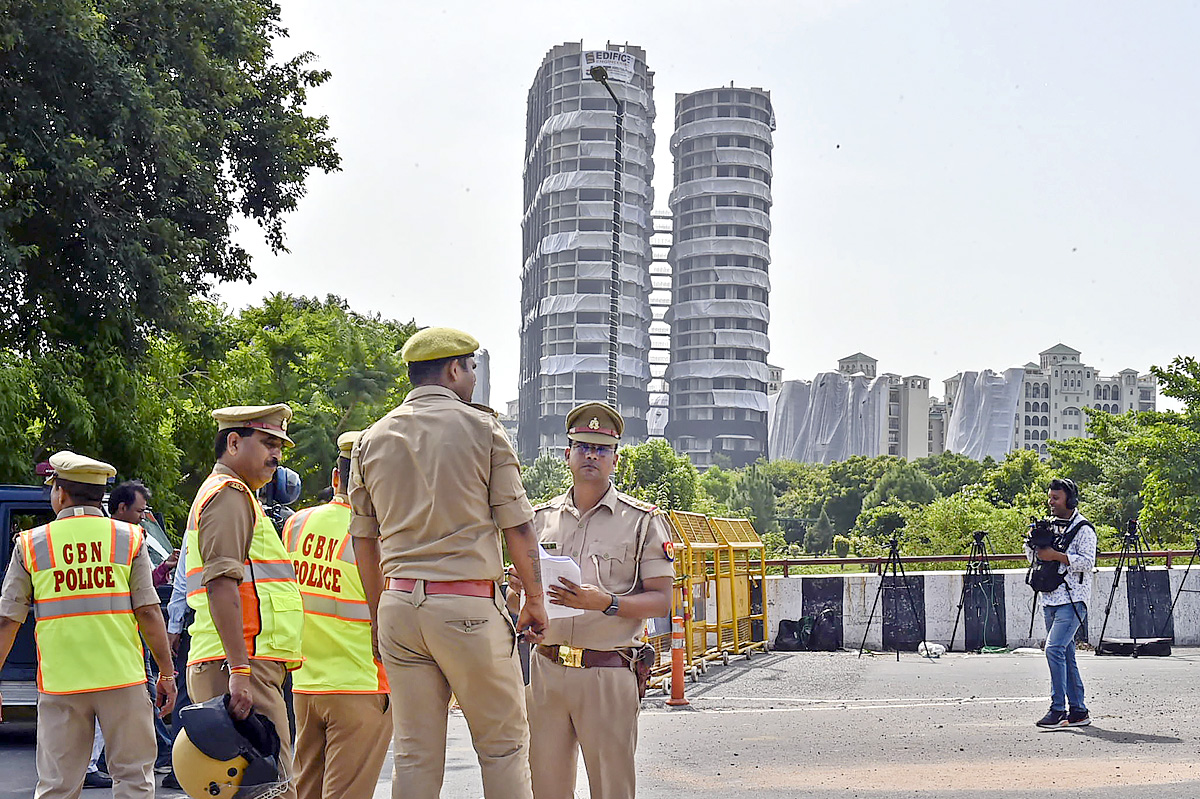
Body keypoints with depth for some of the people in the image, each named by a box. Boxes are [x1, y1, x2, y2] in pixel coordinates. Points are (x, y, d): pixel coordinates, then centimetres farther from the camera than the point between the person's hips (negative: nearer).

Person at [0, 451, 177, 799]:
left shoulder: (30, 544, 4)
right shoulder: (129, 538, 3)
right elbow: (148, 613, -2)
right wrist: (167, 673, 4)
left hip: (59, 682, 0)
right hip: (123, 678, 0)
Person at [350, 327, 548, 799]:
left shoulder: (372, 440, 10)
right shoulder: (481, 427, -2)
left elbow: (363, 540, 13)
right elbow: (517, 526, -3)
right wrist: (536, 600, 7)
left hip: (398, 605, 5)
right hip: (469, 606, -4)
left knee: (414, 755, 7)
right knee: (504, 746, 5)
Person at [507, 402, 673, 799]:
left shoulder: (643, 520, 3)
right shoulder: (542, 518, 14)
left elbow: (661, 601, -1)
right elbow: (517, 600, 19)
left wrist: (606, 602, -18)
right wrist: (518, 586, -6)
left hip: (608, 674, -3)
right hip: (546, 668, 3)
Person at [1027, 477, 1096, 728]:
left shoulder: (1083, 528, -6)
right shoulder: (1050, 525, 17)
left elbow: (1088, 561, -16)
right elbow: (1032, 556, 25)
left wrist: (1056, 555, -19)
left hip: (1072, 600, -8)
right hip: (1051, 599, 8)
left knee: (1054, 649, -18)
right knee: (1066, 655, 9)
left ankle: (1058, 710, -17)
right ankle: (1078, 711, 13)